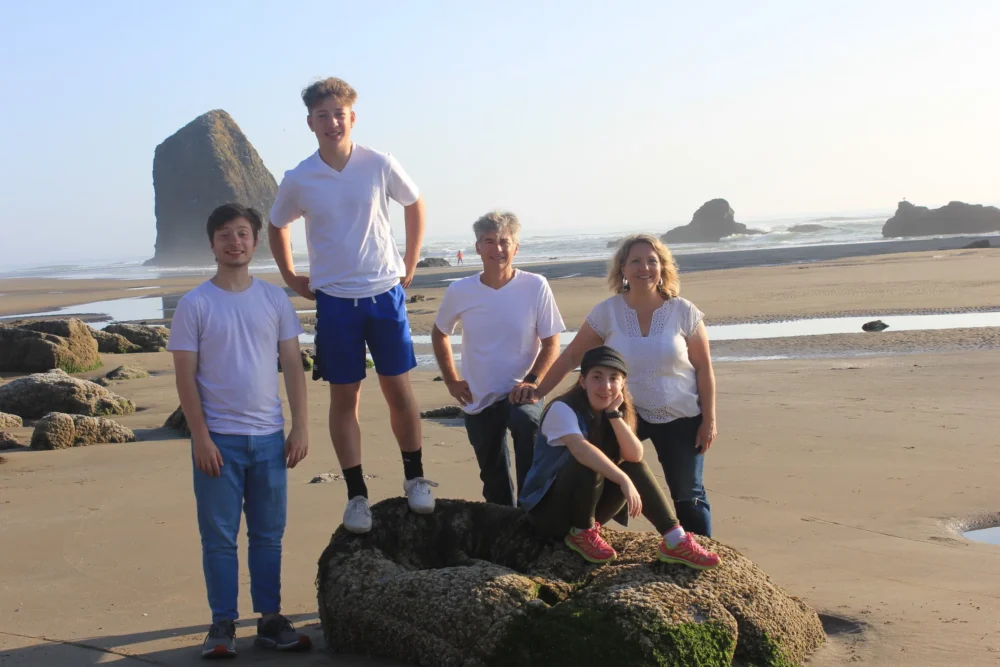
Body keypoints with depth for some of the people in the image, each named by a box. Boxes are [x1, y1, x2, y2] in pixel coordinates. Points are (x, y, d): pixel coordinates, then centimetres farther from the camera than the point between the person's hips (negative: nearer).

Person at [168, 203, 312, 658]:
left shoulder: (274, 299, 5)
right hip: (218, 439, -2)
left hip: (269, 437, 3)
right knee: (219, 538, 3)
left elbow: (293, 366, 7)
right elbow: (186, 376, -4)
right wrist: (201, 437, -10)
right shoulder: (194, 305, -2)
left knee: (268, 535, 9)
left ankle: (270, 621, 18)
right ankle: (223, 625, 12)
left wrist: (300, 427, 1)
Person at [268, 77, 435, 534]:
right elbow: (276, 227, 14)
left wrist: (409, 265, 9)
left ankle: (415, 478, 22)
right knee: (344, 397, 4)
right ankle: (357, 494, 13)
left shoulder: (379, 165, -6)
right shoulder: (298, 180, -4)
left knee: (398, 388, 5)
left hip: (385, 293, 0)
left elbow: (414, 205, 11)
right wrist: (290, 278, 10)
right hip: (334, 300, 0)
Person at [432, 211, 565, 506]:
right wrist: (451, 380, 5)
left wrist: (531, 380, -22)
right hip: (478, 401, 3)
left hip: (520, 393, -3)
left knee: (527, 423, -36)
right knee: (494, 480, 12)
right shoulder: (459, 291, -6)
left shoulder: (536, 286, -12)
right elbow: (439, 334, 12)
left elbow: (551, 343, -7)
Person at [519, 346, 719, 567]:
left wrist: (614, 414, -22)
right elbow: (581, 450, -39)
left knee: (635, 468, -15)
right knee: (589, 464, -32)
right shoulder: (562, 409, -20)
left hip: (586, 507, 6)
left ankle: (675, 540, -21)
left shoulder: (617, 413, 2)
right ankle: (581, 533, -12)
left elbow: (635, 456, -16)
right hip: (547, 508, -6)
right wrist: (623, 480, -45)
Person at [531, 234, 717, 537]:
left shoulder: (683, 312, -9)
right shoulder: (607, 312, -8)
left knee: (688, 496, 8)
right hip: (625, 415, 1)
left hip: (680, 418, 0)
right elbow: (571, 356, -3)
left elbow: (704, 368, -5)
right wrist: (537, 392, -8)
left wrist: (709, 420, -7)